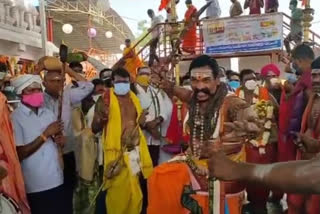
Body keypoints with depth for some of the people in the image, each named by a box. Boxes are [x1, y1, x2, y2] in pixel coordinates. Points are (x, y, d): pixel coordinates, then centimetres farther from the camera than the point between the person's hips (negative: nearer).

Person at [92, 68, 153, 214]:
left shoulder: (134, 98, 11)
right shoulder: (106, 99, -5)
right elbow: (95, 129, -6)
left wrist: (143, 121, 0)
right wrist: (100, 118, -26)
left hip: (135, 149, 5)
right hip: (117, 151, -5)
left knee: (132, 189, 14)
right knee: (119, 190, -1)